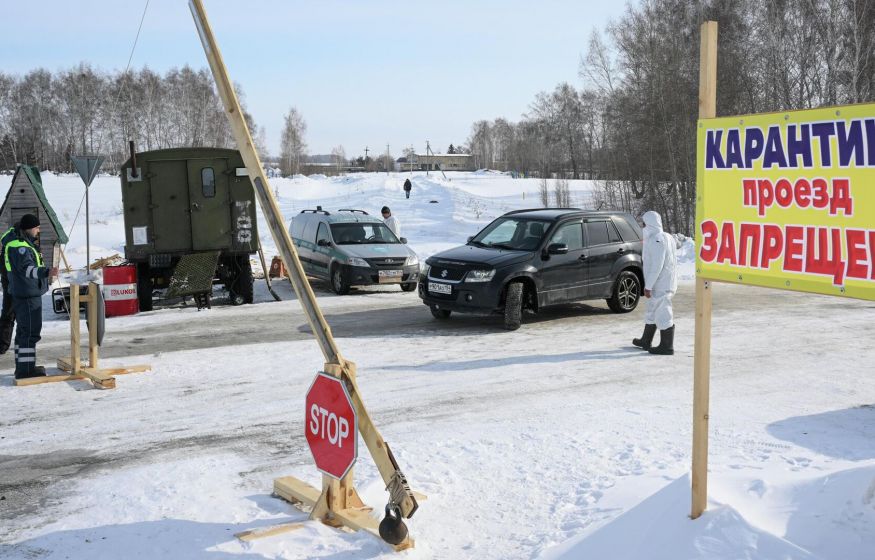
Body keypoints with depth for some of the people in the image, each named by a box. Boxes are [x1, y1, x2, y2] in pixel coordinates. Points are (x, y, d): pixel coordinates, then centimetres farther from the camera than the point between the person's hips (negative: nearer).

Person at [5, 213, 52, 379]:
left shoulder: (24, 244, 16)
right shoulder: (20, 247, -17)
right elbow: (26, 268, -31)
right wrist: (46, 272, -45)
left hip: (22, 295, 11)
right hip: (28, 296, -11)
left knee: (23, 331, 16)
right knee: (30, 332, -8)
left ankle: (22, 367, 24)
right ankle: (25, 369, -6)